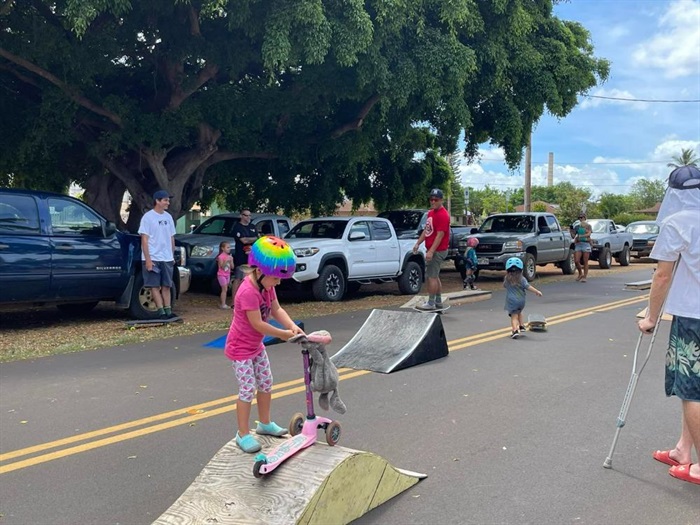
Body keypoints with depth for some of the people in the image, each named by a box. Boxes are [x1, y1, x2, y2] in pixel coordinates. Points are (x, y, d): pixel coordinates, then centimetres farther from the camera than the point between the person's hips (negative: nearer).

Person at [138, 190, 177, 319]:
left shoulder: (168, 217, 11)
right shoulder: (148, 217, -7)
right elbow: (144, 240, -9)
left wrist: (172, 256, 15)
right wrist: (148, 259, -15)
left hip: (167, 259, 6)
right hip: (153, 258, -5)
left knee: (166, 286, 7)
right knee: (155, 286, -1)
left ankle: (168, 311, 9)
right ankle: (162, 312, -1)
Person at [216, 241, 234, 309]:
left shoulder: (229, 256, 9)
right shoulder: (221, 256, -11)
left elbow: (232, 267, 6)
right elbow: (222, 267, -16)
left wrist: (231, 261, -9)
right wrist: (226, 261, -27)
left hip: (227, 275, 7)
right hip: (221, 275, -7)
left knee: (225, 290, 8)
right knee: (224, 289, -11)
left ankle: (221, 303, 15)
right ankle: (223, 304, -10)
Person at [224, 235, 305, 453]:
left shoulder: (266, 284, -3)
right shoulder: (248, 292, -32)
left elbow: (276, 309, -1)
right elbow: (258, 324, -29)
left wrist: (292, 326, -18)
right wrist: (283, 335, -20)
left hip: (256, 345, 9)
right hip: (240, 348, -9)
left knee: (266, 384, 15)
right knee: (248, 390, -4)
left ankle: (265, 423, 32)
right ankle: (243, 434, 10)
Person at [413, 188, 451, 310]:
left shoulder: (443, 215, -17)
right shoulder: (431, 213, 13)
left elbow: (440, 235, -22)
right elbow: (426, 230, 19)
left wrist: (431, 251, -25)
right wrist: (418, 243, 13)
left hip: (438, 251, -10)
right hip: (432, 250, 10)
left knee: (431, 276, -6)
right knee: (435, 276, 15)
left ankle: (431, 303, 0)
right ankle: (438, 302, 24)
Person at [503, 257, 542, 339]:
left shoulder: (506, 279, 1)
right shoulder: (522, 279, -3)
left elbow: (504, 286, 20)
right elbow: (528, 286, -14)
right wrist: (537, 291, -12)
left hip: (511, 301, -2)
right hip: (521, 300, 2)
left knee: (514, 316, -5)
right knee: (519, 312, 30)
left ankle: (515, 330, -26)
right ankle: (521, 326, 39)